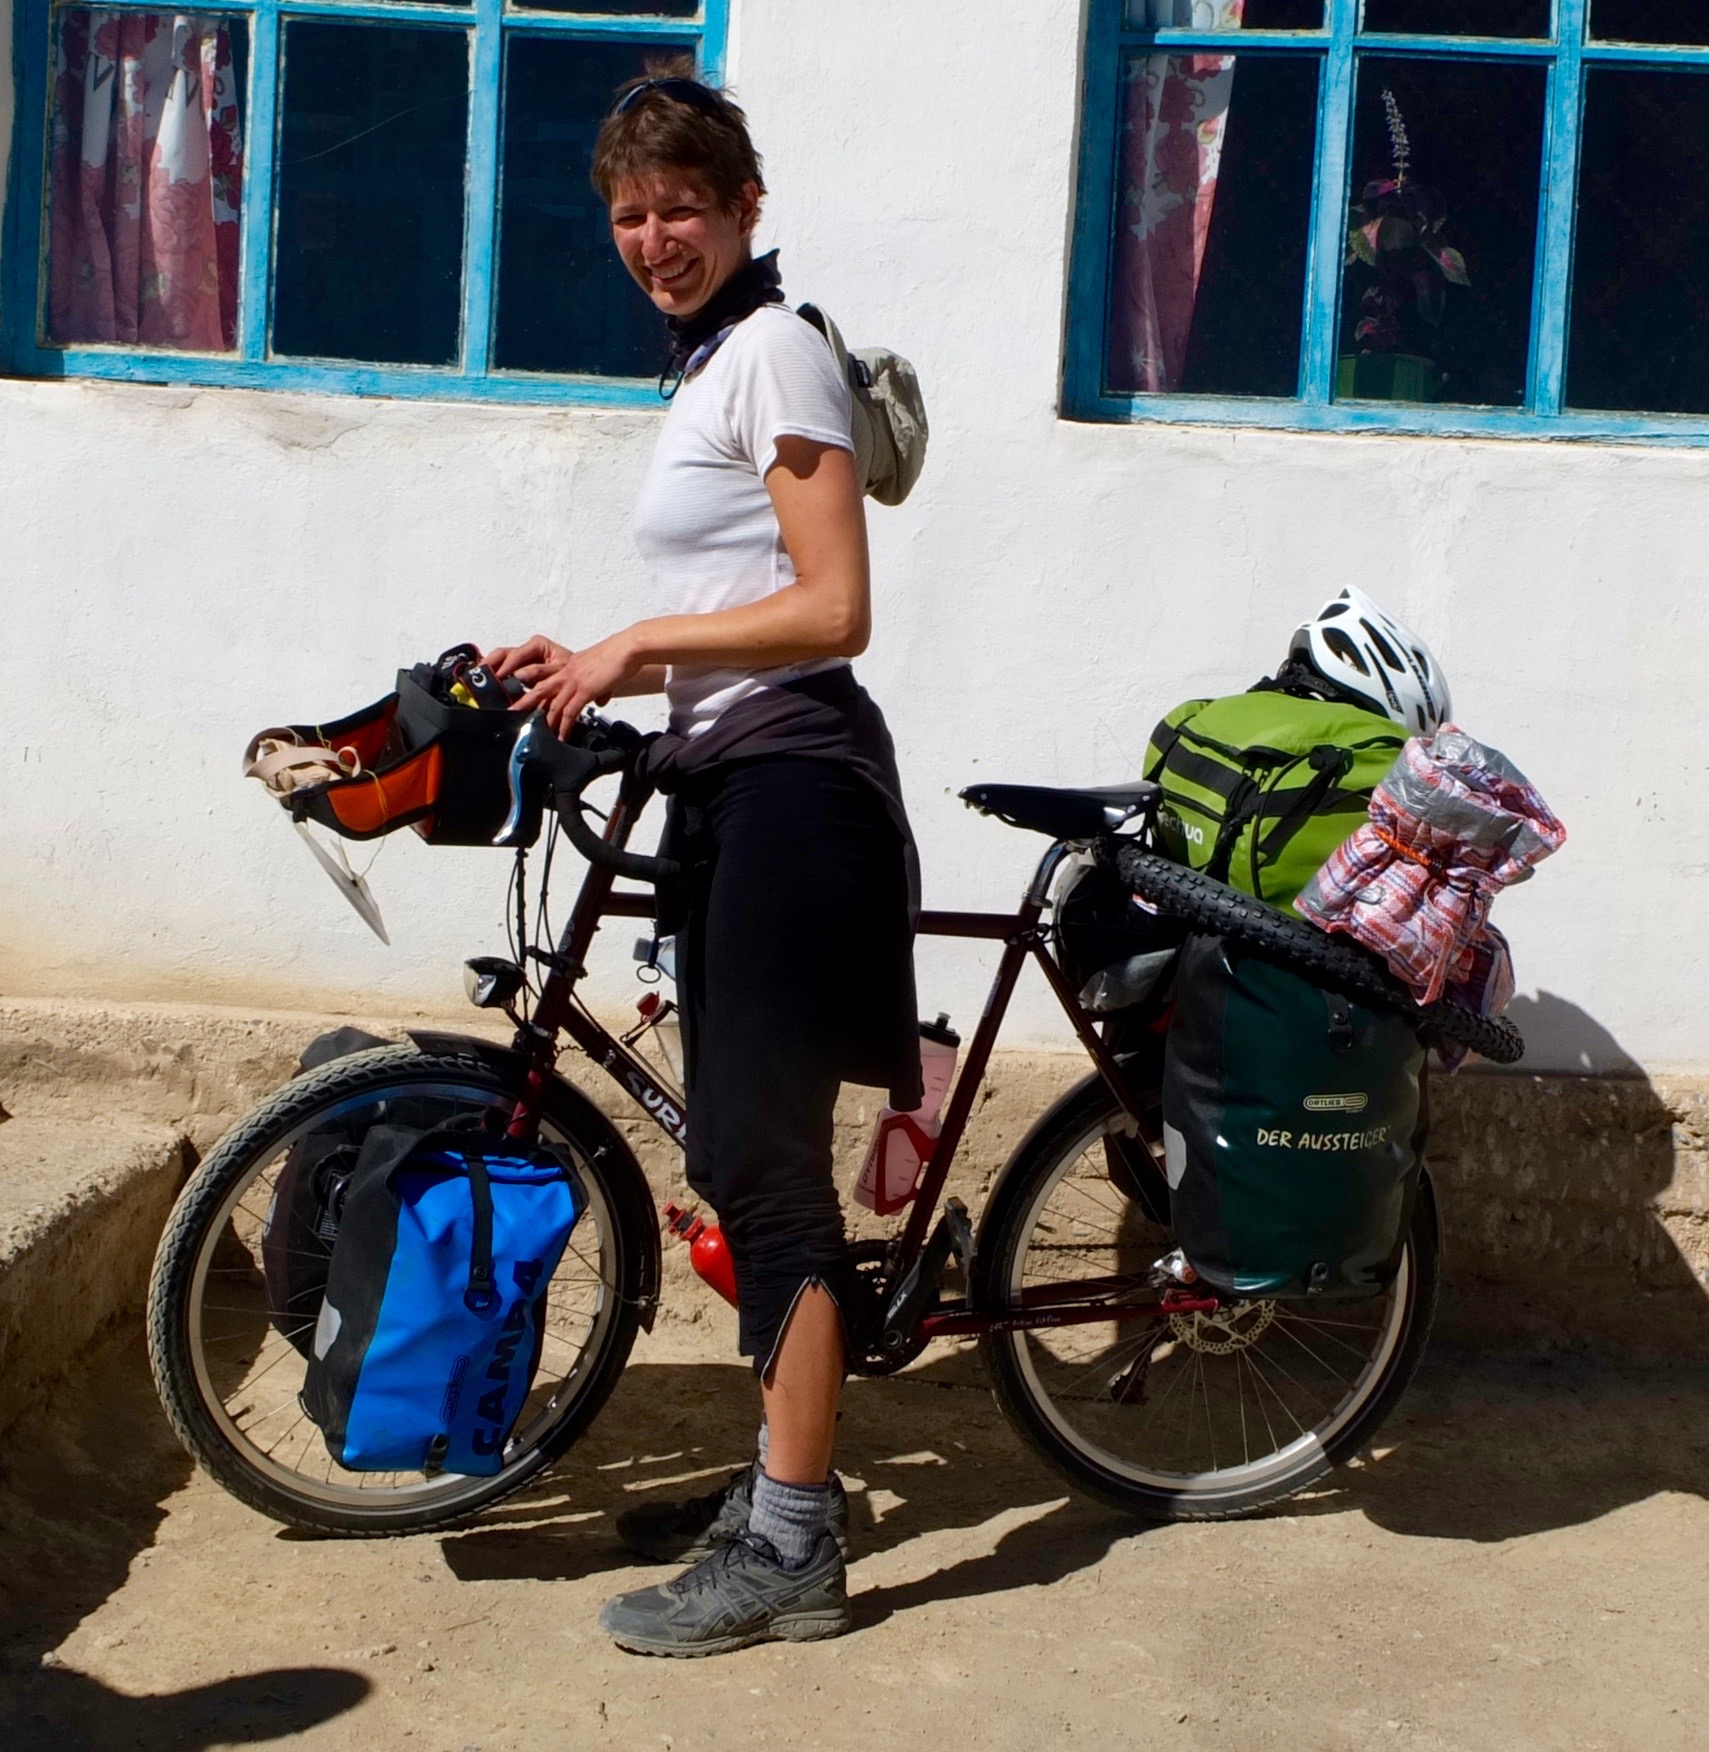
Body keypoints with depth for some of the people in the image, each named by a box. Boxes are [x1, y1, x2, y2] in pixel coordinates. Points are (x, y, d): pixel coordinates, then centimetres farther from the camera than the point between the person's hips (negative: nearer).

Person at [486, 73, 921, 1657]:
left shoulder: (773, 350, -7)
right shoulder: (711, 364, 21)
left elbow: (831, 610, -16)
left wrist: (640, 641, -11)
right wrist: (599, 665, 11)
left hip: (787, 779, -10)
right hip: (726, 779, 10)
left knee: (760, 1159, -8)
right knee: (741, 1156, 12)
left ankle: (789, 1546, 0)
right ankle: (779, 1483, 23)